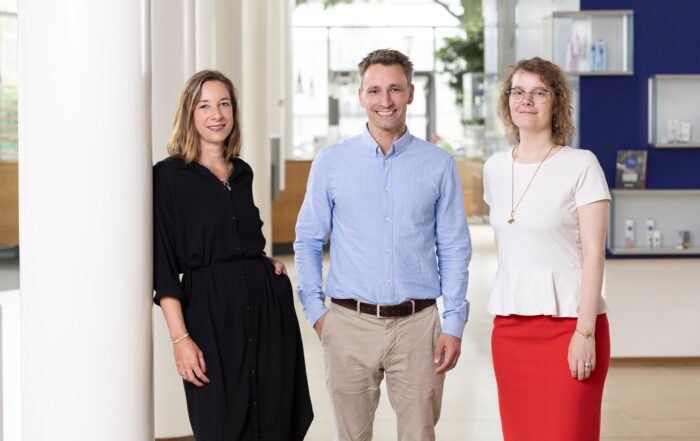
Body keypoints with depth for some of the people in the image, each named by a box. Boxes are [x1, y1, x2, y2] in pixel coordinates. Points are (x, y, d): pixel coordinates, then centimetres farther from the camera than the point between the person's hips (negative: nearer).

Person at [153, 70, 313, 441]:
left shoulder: (242, 173, 12)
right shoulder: (168, 176, -5)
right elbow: (163, 264, -8)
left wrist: (268, 263, 6)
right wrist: (180, 338, -14)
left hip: (268, 302, 5)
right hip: (210, 312, -5)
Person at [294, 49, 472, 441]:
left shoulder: (439, 165, 4)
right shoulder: (330, 162, 4)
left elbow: (454, 249, 5)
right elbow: (308, 242, 9)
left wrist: (454, 324, -1)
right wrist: (316, 310, 1)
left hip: (417, 324, 0)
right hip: (350, 324, 0)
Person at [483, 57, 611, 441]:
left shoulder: (581, 165, -5)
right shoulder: (495, 168, 10)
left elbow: (593, 254, -10)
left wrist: (585, 332, -15)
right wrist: (503, 315, 15)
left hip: (567, 321, -5)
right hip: (509, 325, 5)